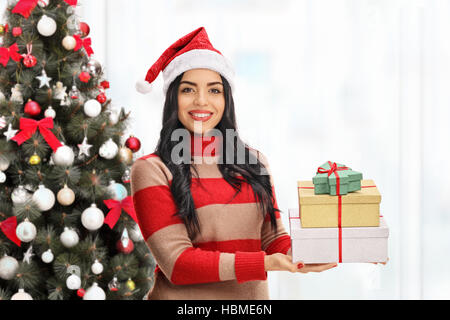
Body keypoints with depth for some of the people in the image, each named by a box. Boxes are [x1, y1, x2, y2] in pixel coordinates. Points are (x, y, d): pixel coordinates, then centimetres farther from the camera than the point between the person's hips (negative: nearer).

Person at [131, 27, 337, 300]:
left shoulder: (253, 162, 6)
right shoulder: (151, 171, -9)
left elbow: (273, 239, 5)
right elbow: (177, 263, -16)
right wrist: (265, 263, -25)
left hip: (252, 298, 4)